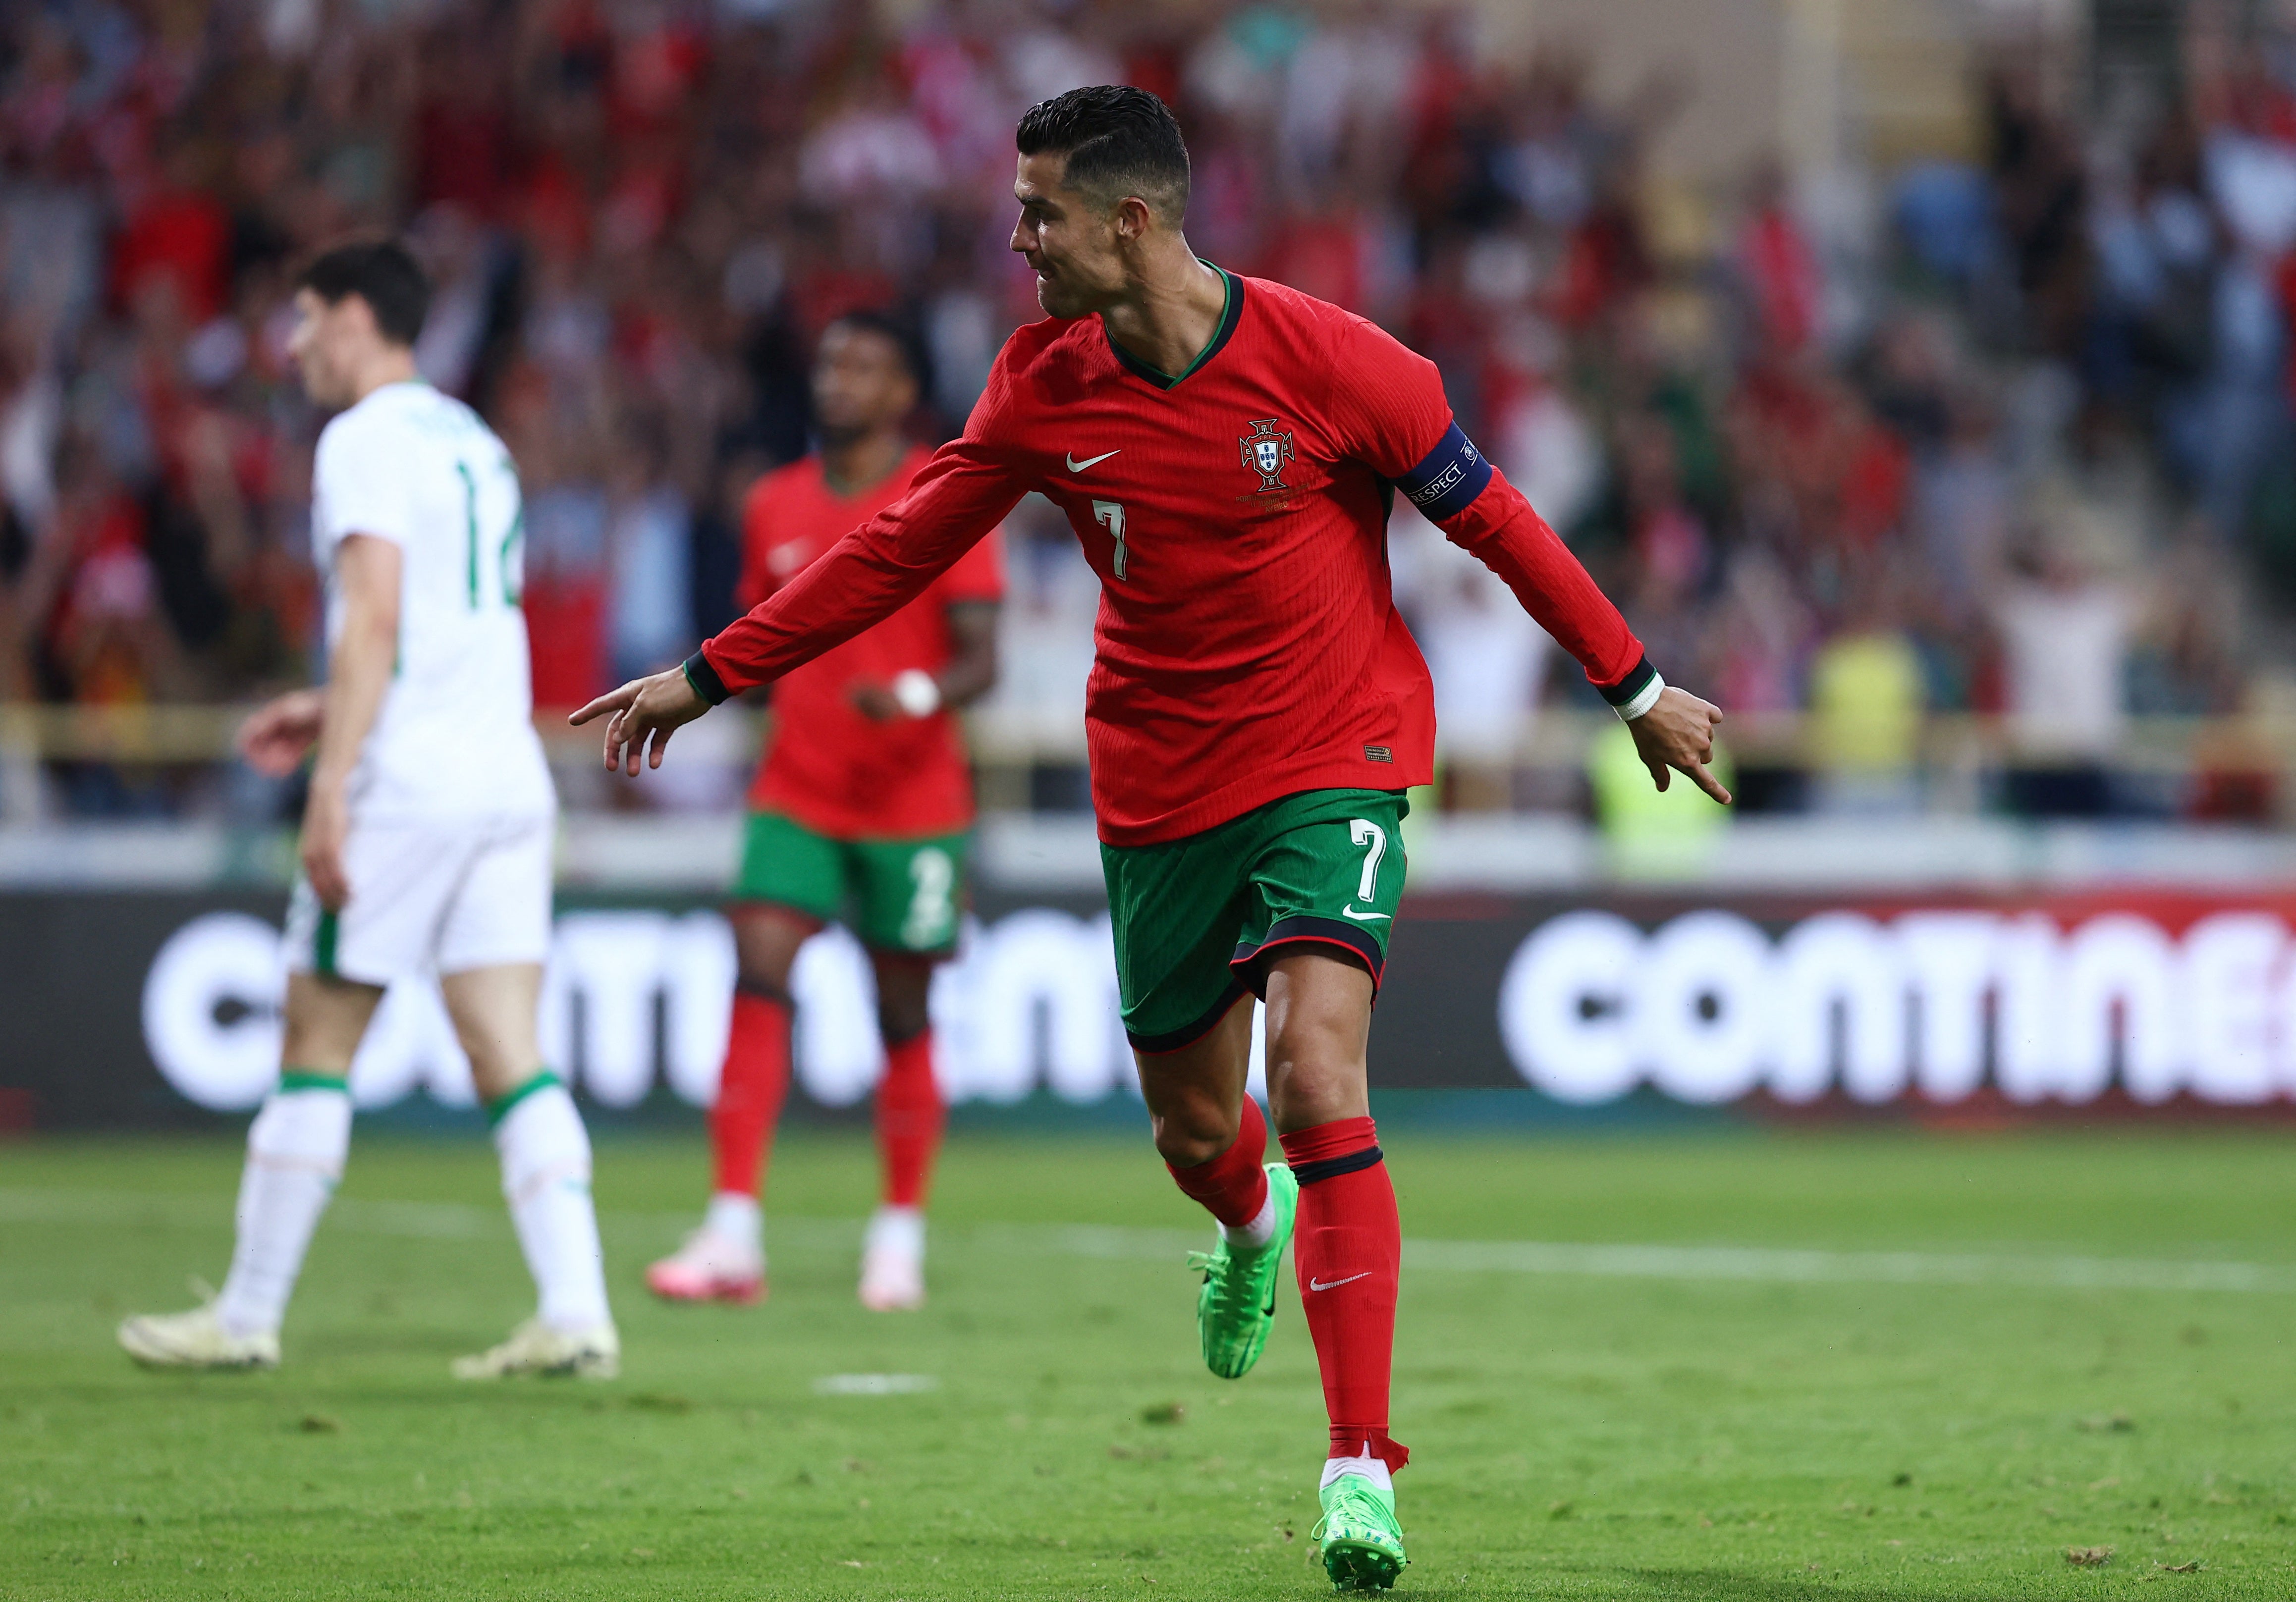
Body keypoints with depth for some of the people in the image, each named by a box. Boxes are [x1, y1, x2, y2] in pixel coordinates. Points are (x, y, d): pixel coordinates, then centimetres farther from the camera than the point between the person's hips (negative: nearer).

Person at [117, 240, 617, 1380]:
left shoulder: (367, 441, -6)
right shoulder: (474, 441, 21)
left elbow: (375, 620, -17)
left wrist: (330, 788, -19)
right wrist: (331, 714, 31)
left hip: (406, 785, -8)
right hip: (510, 775, 8)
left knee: (315, 1049, 2)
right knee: (511, 1061, 1)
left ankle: (249, 1316, 8)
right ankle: (574, 1314, -12)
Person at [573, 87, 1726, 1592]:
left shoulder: (1329, 362, -17)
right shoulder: (1044, 391, -5)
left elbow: (1494, 518, -5)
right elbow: (898, 550, 7)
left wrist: (1638, 689, 3)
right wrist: (711, 677, 8)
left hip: (1334, 762, -4)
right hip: (1160, 786, 4)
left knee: (1316, 1078, -21)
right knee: (1192, 1129, 12)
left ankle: (1362, 1470, -19)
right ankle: (1255, 1226, 52)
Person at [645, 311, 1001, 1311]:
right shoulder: (775, 506, 9)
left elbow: (981, 658, -11)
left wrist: (914, 694, -29)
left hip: (912, 805, -3)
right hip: (796, 797, 3)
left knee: (903, 1014, 5)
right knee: (757, 982, -13)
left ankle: (901, 1235, 20)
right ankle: (733, 1236, -17)